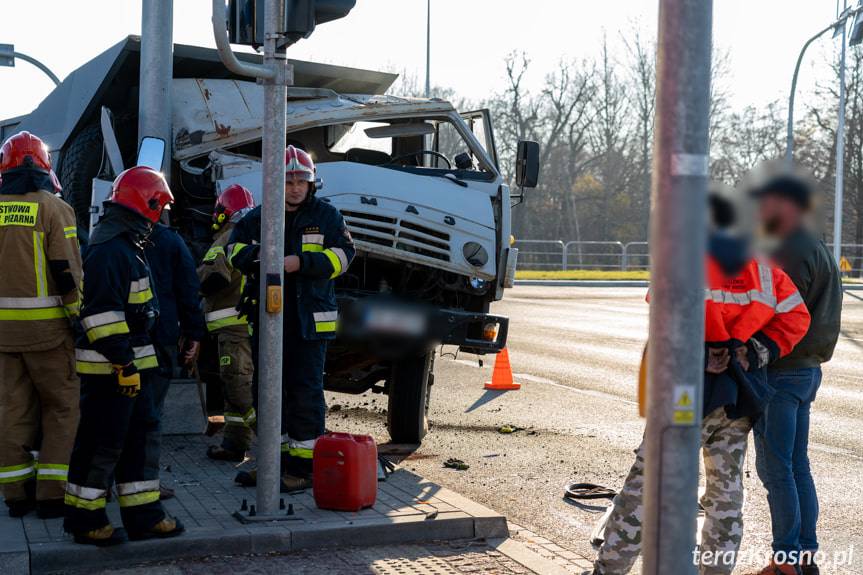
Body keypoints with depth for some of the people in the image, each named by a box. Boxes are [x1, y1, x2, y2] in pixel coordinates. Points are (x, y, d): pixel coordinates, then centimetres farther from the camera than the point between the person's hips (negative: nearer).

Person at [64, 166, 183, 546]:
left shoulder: (125, 244, 16)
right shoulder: (109, 249, -19)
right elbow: (102, 313, -24)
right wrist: (123, 363, -24)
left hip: (133, 361, 11)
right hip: (110, 367, -11)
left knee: (142, 435, 13)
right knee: (103, 442, -2)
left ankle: (143, 514, 20)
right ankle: (84, 518, 10)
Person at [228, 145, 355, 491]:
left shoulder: (326, 216, 2)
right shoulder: (259, 217, 10)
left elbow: (342, 254, -6)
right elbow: (235, 248, 8)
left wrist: (302, 262, -19)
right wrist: (257, 256, -15)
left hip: (309, 319, -4)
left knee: (306, 390, -4)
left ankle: (304, 465, 3)